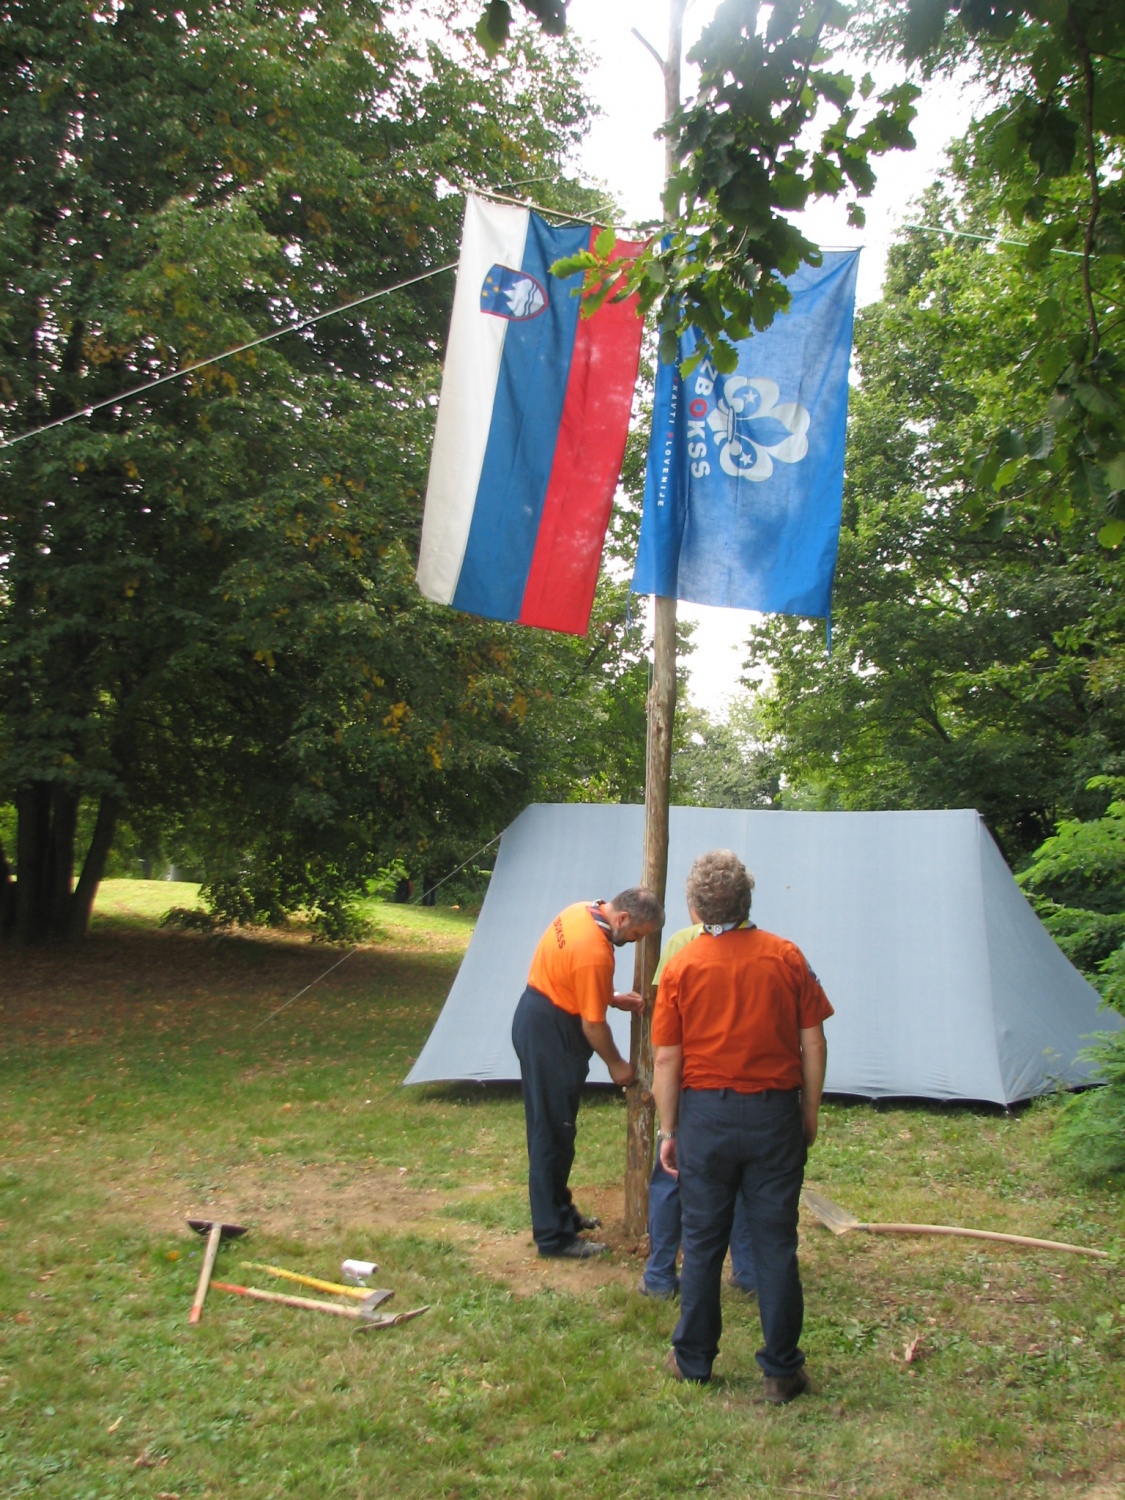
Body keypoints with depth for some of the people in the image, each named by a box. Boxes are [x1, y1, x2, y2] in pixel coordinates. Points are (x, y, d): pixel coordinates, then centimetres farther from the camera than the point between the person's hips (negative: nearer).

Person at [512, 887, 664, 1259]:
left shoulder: (583, 911, 0)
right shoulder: (595, 953, -28)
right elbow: (593, 1025, -19)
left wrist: (613, 998, 9)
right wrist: (615, 1064, -5)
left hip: (536, 1016, 10)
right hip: (549, 1034, -10)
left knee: (551, 1126, 18)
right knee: (554, 1133, -2)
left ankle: (559, 1209, 31)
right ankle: (553, 1235, 5)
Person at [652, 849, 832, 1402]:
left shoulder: (681, 967, -6)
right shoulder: (786, 957, -5)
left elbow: (667, 1059, -4)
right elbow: (813, 1044, -2)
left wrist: (668, 1131, 5)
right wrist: (809, 1113, 10)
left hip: (705, 1113, 0)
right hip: (775, 1113, 0)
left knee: (702, 1242, 12)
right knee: (775, 1244, 10)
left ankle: (693, 1359, 25)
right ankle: (781, 1371, 18)